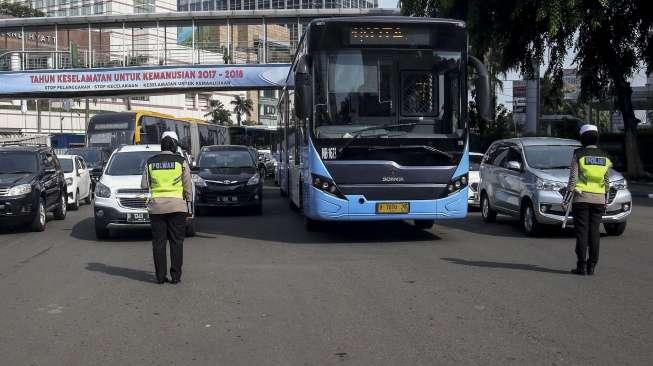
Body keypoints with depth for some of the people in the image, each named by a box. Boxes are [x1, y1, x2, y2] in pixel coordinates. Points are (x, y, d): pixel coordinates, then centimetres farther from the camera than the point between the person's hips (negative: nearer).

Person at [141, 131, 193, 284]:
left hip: (156, 206, 2)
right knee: (176, 241, 4)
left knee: (158, 242, 6)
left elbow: (144, 185, 9)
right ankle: (176, 275, 3)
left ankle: (160, 276, 7)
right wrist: (188, 201, 13)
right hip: (177, 206, -2)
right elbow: (188, 185, 2)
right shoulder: (181, 161, -1)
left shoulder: (151, 162, 5)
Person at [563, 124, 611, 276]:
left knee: (582, 232, -1)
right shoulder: (604, 157, 8)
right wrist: (606, 201, 20)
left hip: (581, 198, -4)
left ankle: (581, 266, -2)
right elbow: (607, 182, 10)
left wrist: (566, 201, -4)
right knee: (595, 232, 7)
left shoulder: (578, 155, -5)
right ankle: (592, 266, 8)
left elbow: (572, 180, -8)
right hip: (598, 200, 4)